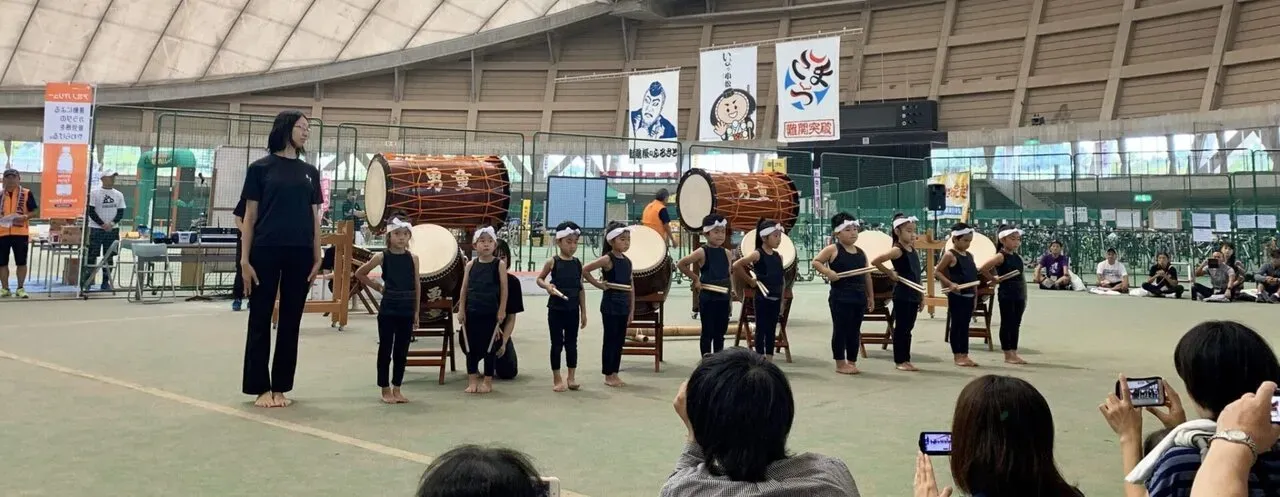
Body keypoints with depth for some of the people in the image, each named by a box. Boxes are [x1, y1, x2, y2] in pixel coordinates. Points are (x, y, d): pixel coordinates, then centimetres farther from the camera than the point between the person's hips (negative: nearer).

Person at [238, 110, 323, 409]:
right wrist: (245, 259, -6)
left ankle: (281, 387, 15)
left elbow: (314, 218, 12)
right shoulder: (260, 168, 2)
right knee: (260, 319, 3)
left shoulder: (310, 172, 13)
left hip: (300, 255, 3)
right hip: (266, 252, -3)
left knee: (291, 321, 6)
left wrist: (317, 258, 6)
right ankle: (261, 388, 11)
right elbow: (250, 216, 0)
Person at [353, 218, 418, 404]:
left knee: (402, 351, 8)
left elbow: (417, 286, 7)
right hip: (388, 310, -2)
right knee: (385, 350, 4)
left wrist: (417, 313, 6)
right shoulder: (382, 257, -3)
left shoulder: (413, 258, 3)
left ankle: (397, 388, 18)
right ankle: (385, 389, 12)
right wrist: (377, 287, 3)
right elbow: (359, 274, 8)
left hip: (407, 311, 2)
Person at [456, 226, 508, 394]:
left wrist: (502, 310, -7)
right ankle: (472, 381, 16)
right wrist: (461, 310, 1)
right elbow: (464, 289, 5)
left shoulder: (499, 265, -4)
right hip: (472, 311, 2)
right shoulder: (470, 265, 3)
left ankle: (488, 381, 16)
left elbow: (504, 289, -3)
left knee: (488, 347, 5)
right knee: (471, 346, 6)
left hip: (490, 312, -2)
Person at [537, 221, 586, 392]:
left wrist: (583, 312, 7)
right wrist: (547, 285, -20)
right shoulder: (552, 262, -7)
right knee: (557, 344, 4)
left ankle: (571, 377, 19)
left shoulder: (578, 263, 3)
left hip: (573, 310, 3)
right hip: (556, 309, -3)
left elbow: (580, 289, 7)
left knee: (571, 344, 8)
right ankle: (557, 379, 14)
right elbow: (539, 279, 4)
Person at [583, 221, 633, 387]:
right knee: (610, 340, 0)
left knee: (620, 340, 10)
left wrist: (632, 309, 10)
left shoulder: (627, 261, 8)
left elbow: (631, 287, 11)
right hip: (610, 305, -7)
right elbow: (584, 270, -18)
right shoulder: (607, 259, -12)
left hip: (623, 306, 7)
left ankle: (614, 373, 20)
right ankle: (608, 375, 9)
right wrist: (599, 285, -13)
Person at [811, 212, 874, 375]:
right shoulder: (833, 249, -5)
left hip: (859, 297, 6)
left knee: (855, 331, 10)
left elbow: (867, 275, 15)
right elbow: (815, 262, -8)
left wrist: (870, 296, 13)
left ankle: (852, 362, 19)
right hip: (840, 297, -6)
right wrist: (828, 272, -24)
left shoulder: (861, 253, 12)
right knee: (840, 330, 0)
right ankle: (840, 364, 7)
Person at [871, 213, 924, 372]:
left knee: (908, 328, 12)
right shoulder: (897, 250, -12)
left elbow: (917, 276, 15)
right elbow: (875, 262, -20)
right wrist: (891, 274, -11)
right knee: (901, 328, 0)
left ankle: (906, 360, 18)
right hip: (902, 295, -7)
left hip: (914, 295, 7)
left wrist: (922, 296, 13)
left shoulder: (914, 251, 11)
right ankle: (899, 361, 7)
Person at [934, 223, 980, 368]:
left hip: (969, 295, 7)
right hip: (956, 295, -7)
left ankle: (965, 355, 15)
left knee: (965, 326, 10)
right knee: (955, 325, 1)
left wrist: (975, 295, 12)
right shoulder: (950, 255, -9)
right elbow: (936, 272, -10)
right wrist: (950, 284, -20)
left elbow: (973, 276, 16)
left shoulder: (970, 255, 12)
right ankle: (957, 356, 6)